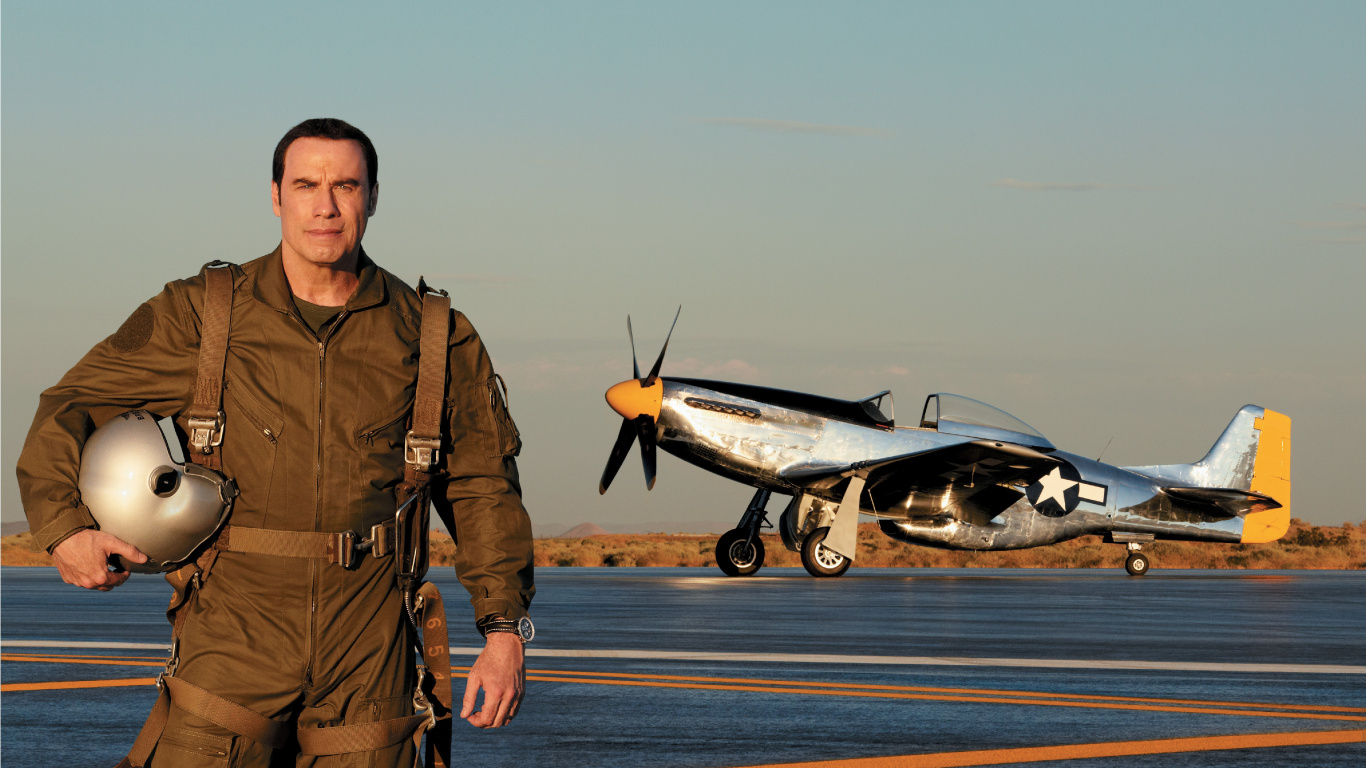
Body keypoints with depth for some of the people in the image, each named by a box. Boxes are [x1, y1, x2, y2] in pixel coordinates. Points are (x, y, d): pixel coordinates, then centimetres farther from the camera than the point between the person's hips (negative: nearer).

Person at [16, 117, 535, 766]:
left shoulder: (428, 337, 6)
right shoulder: (202, 315, 2)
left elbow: (481, 484, 13)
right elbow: (70, 409, 8)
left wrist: (504, 628, 6)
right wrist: (63, 528, -8)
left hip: (368, 663, 1)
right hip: (234, 643, -1)